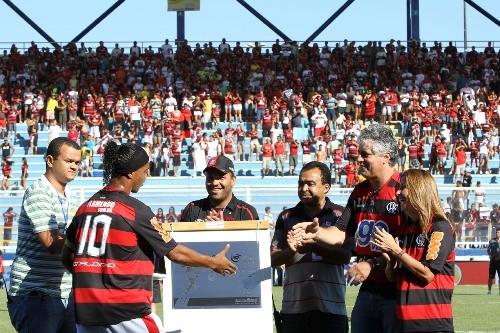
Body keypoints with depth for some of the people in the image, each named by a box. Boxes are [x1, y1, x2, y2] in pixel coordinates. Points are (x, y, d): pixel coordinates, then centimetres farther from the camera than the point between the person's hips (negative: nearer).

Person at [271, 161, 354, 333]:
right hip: (293, 307, 3)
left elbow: (345, 256, -6)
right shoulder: (287, 217, 15)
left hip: (330, 306, -3)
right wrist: (291, 251, -13)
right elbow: (272, 259, 9)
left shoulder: (339, 215, 5)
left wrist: (313, 247, -20)